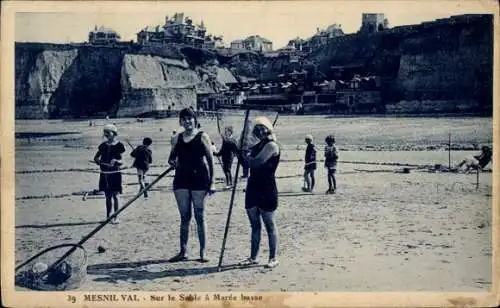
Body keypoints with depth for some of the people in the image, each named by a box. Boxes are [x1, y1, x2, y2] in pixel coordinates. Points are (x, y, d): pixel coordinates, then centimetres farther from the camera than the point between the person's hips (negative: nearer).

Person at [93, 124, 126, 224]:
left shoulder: (119, 145, -4)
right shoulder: (103, 145, 9)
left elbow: (121, 162, -4)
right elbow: (96, 157, 16)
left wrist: (115, 161, -24)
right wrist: (98, 160, -6)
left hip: (114, 173, -4)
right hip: (104, 173, 4)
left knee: (115, 195, -3)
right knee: (107, 196, 10)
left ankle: (116, 217, 4)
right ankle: (108, 216, 19)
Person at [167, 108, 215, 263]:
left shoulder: (202, 136, -1)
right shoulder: (178, 138, 11)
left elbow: (210, 160, -3)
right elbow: (171, 158, 19)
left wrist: (211, 182, -8)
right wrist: (173, 162, -5)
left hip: (199, 179, -4)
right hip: (181, 180, 4)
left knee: (199, 217, 0)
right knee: (184, 217, 8)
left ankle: (203, 252, 7)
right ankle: (183, 252, 14)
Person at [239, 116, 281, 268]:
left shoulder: (271, 145, -10)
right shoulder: (257, 146, 15)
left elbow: (256, 163, -19)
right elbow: (250, 162, 14)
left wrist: (246, 156, -6)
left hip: (267, 190, -8)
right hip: (253, 188, 8)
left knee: (269, 225, 0)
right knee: (254, 225, 11)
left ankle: (273, 258, 8)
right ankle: (253, 257, 18)